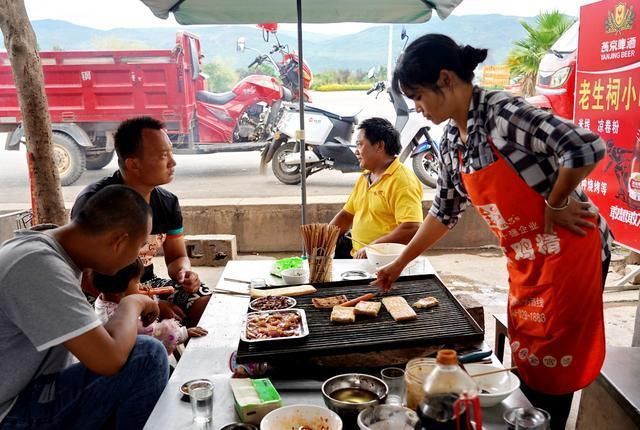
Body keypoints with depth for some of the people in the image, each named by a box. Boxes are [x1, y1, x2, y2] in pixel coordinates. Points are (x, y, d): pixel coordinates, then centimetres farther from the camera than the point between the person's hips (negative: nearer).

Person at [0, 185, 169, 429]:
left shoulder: (54, 249, 2)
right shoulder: (39, 266, -27)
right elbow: (109, 358, -32)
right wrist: (133, 304, -15)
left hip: (31, 388, 9)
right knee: (148, 357, -21)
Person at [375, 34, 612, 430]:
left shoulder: (503, 112, -22)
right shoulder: (452, 141, 3)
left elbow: (587, 149, -30)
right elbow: (446, 210, 11)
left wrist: (554, 204, -16)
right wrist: (400, 263, 14)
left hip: (568, 251, -7)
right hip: (525, 260, 8)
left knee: (552, 371, 5)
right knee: (527, 363, 18)